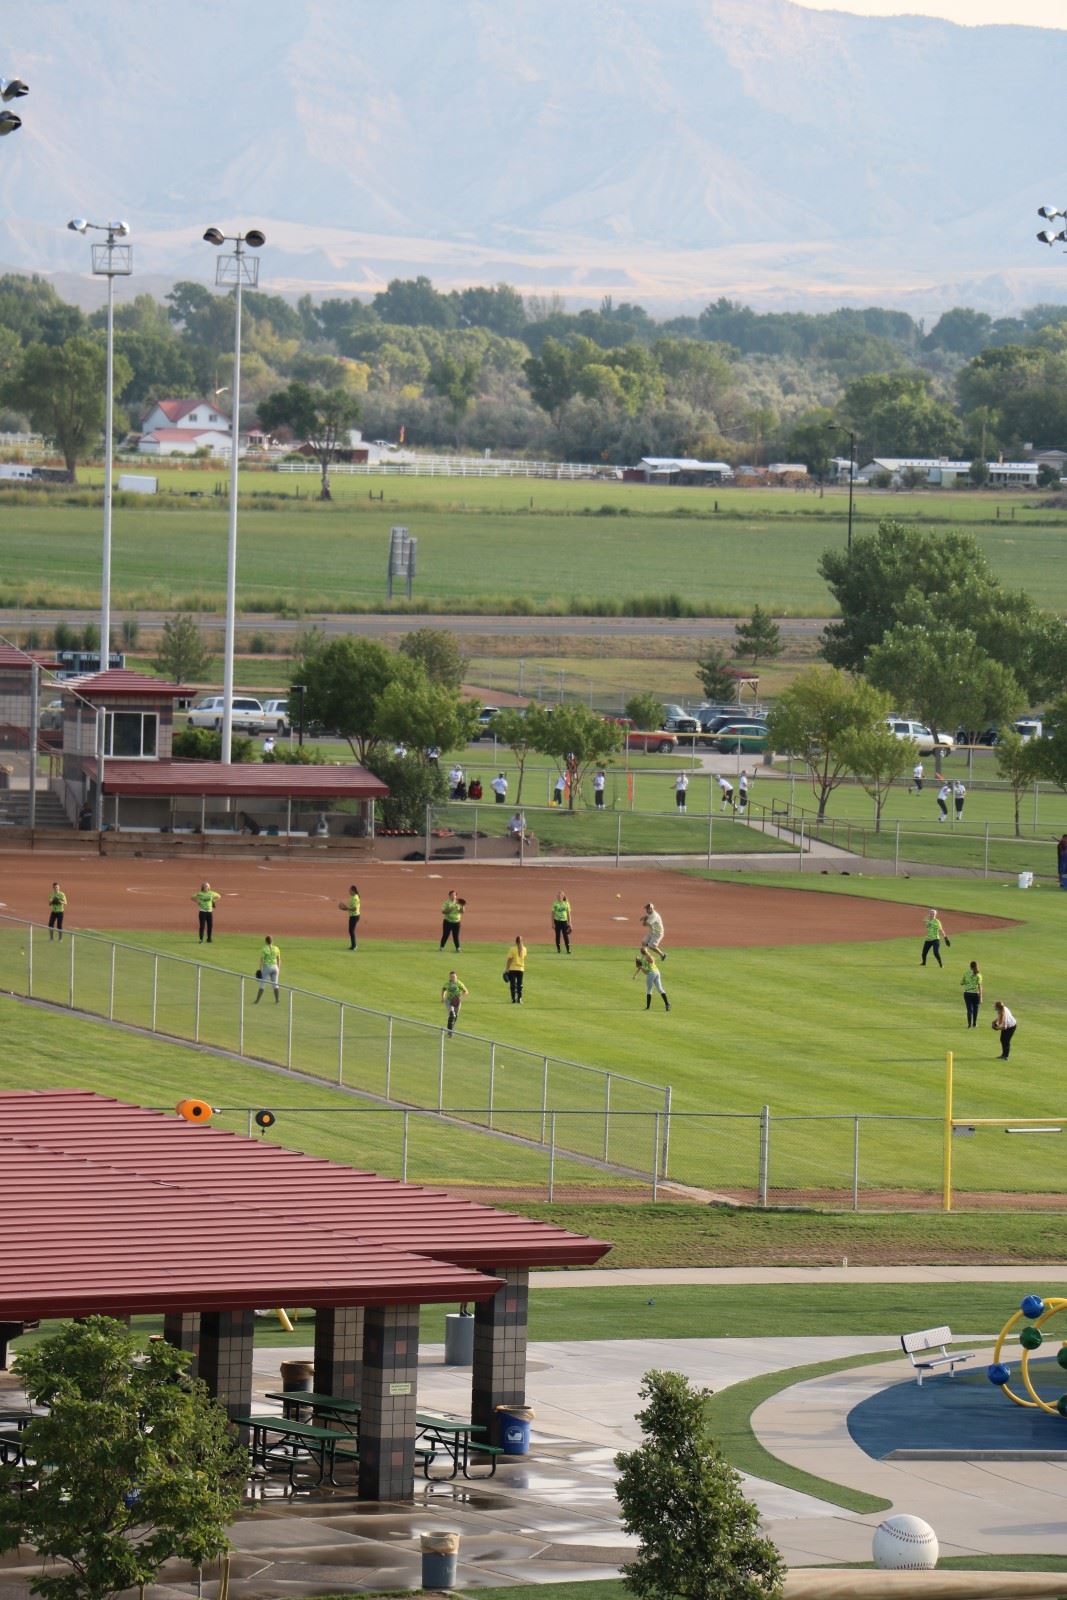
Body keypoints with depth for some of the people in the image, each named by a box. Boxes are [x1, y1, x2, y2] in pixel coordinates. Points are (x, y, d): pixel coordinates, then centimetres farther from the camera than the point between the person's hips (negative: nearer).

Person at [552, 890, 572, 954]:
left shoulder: (566, 903, 2)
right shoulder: (555, 903, 0)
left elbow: (568, 913, 5)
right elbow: (553, 913, 2)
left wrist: (569, 922, 0)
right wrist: (552, 923, -3)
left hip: (564, 921, 0)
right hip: (557, 921, 0)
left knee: (566, 935, -4)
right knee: (558, 935, 3)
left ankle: (568, 950, -2)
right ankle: (558, 950, 12)